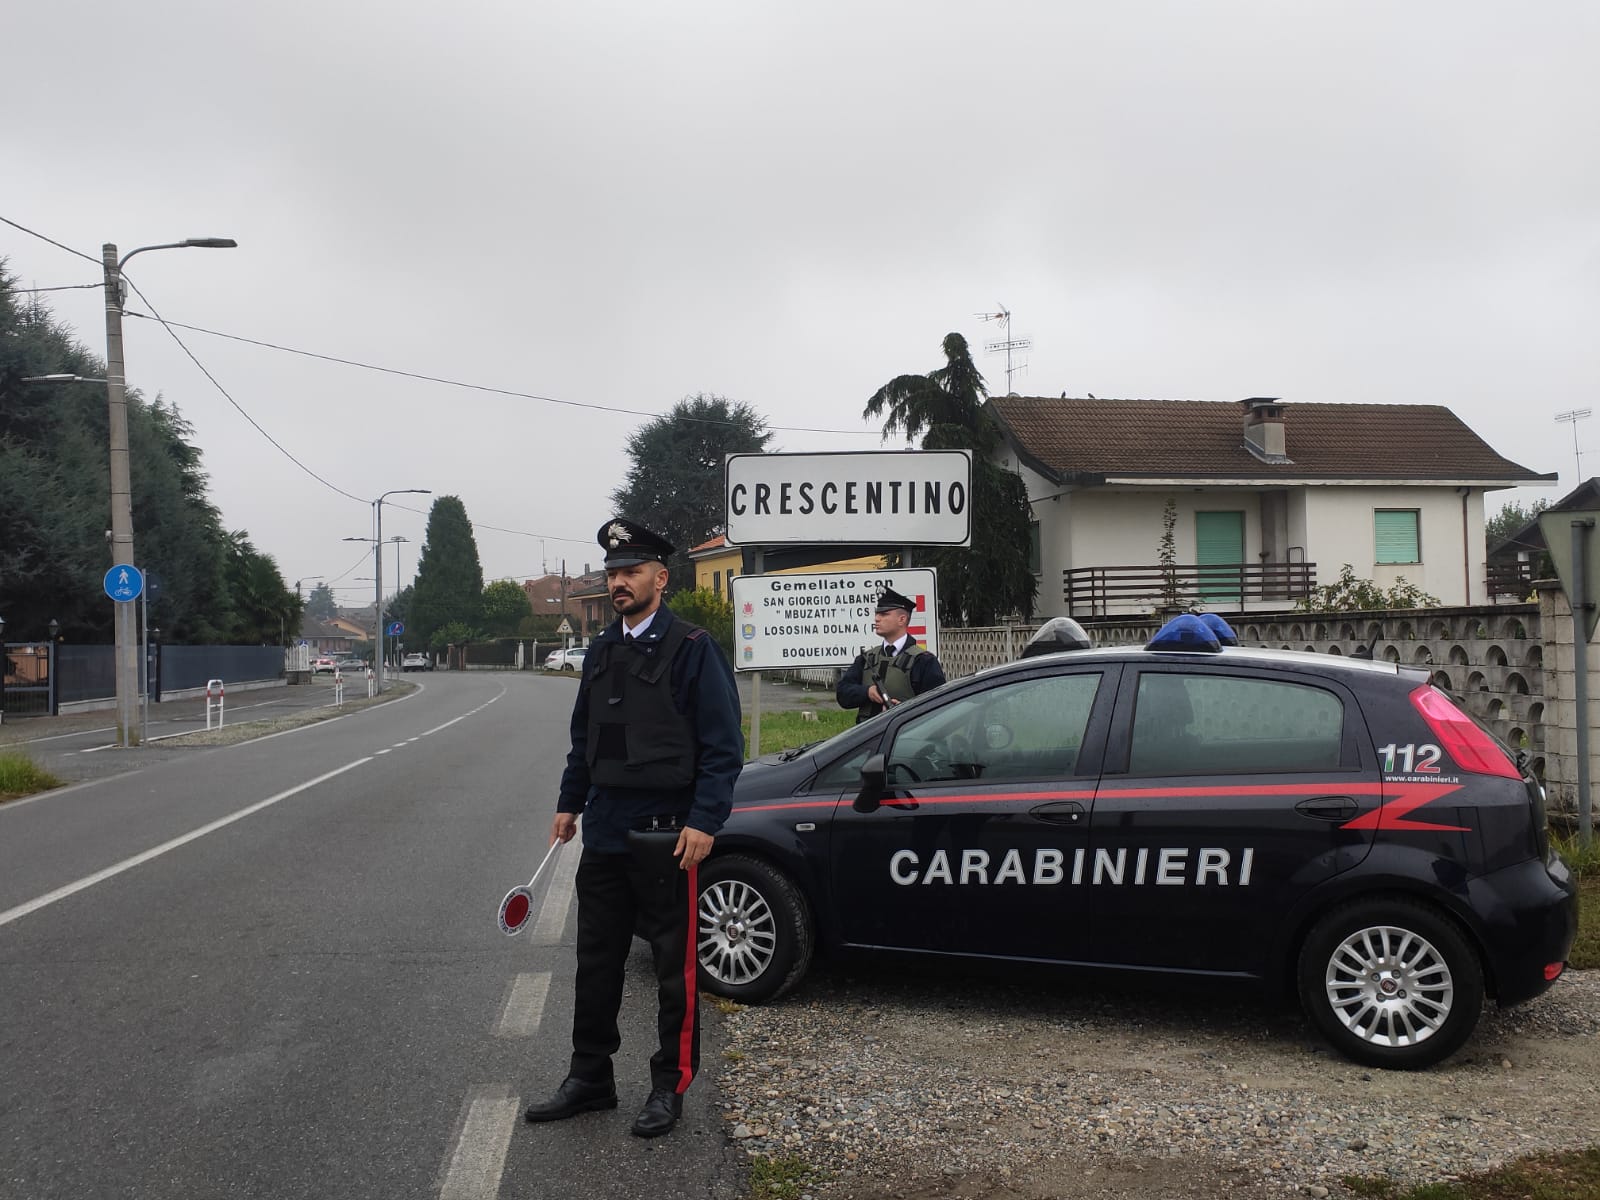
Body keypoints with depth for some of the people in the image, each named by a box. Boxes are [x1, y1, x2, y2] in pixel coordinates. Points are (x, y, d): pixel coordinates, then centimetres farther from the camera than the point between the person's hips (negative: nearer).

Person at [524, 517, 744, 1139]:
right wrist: (570, 802, 17)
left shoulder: (692, 648, -9)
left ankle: (670, 1086, 16)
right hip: (604, 831, 7)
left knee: (675, 966, 4)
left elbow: (722, 745, -12)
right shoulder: (603, 650, 12)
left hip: (665, 835, -7)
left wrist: (704, 820, -18)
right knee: (596, 960, 14)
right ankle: (589, 1076, 26)